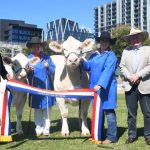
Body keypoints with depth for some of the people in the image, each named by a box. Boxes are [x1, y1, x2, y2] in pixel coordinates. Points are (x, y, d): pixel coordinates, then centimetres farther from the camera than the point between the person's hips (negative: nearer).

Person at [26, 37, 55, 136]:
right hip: (35, 87, 1)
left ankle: (46, 128, 16)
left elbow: (53, 71, -1)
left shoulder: (47, 57, 2)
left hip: (47, 87, 0)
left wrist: (48, 67, -20)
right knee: (37, 109, 8)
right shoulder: (29, 58, 3)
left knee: (46, 109, 6)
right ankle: (38, 128, 17)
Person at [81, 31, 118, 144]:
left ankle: (112, 136, 3)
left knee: (108, 111, -3)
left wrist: (100, 84, -30)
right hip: (95, 87, 7)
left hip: (107, 88, -7)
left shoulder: (111, 56, -8)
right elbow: (88, 67, 15)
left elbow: (108, 71, -20)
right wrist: (83, 61, -5)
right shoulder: (94, 55, 14)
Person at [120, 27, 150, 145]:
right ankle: (132, 135, 15)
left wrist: (138, 75, -13)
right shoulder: (126, 51, 15)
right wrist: (129, 76, -10)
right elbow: (122, 66, 7)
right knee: (131, 113, 7)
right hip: (130, 86, 2)